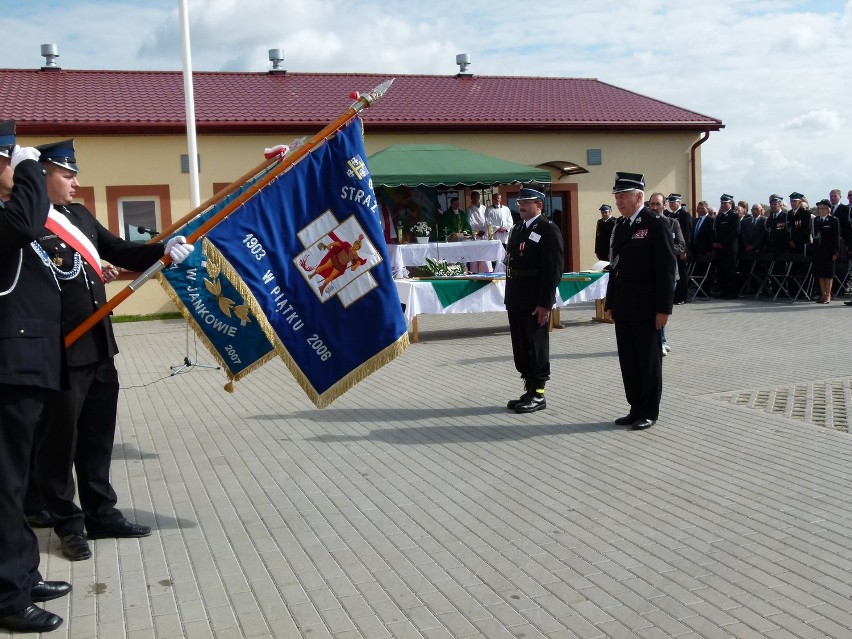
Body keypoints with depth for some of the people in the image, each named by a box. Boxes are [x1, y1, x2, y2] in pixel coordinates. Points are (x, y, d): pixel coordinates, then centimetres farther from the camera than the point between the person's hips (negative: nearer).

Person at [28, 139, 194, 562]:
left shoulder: (80, 215, 13)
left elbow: (119, 251, 14)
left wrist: (164, 250, -1)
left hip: (99, 348, 8)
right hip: (60, 354, -8)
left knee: (98, 437, 17)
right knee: (59, 442, 7)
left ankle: (101, 514, 30)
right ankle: (68, 525, 22)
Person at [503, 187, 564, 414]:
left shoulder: (548, 230, -9)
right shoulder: (517, 229, 16)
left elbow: (553, 270, -14)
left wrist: (545, 303, -18)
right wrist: (509, 297, 16)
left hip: (535, 303, -8)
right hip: (516, 301, 8)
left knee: (537, 348, 1)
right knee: (521, 348, 13)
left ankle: (538, 395, 10)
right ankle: (529, 390, 24)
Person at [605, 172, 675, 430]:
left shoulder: (655, 225, -9)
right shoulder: (619, 227, 13)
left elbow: (666, 269, -13)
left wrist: (663, 309, -16)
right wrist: (610, 303, 14)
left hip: (646, 310, -7)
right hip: (623, 309, 7)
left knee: (649, 362, 3)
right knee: (628, 362, 11)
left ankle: (649, 413, 14)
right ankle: (636, 409, 21)